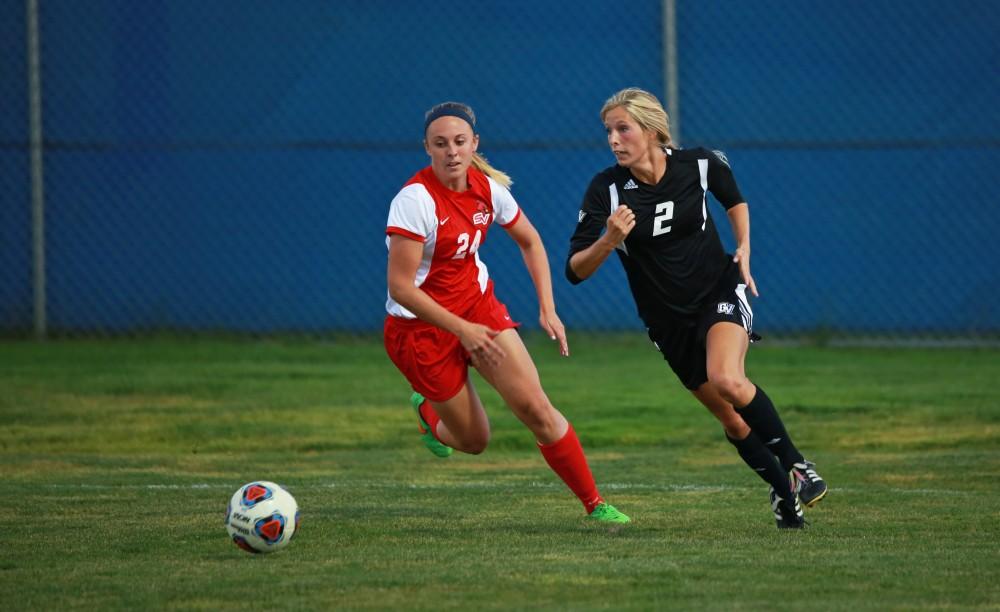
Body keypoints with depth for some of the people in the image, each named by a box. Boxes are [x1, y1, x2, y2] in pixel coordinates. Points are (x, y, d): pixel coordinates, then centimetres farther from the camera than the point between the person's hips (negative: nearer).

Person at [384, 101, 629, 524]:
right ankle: (427, 410, 38)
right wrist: (462, 329, -24)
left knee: (535, 406, -12)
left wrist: (548, 309, 3)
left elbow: (529, 241, 12)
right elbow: (401, 287, -24)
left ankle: (595, 505, -4)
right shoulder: (416, 200, -24)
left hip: (478, 305, 4)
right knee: (474, 441, 3)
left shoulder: (487, 188, -6)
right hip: (421, 327, -4)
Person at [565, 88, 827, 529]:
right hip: (668, 320, 2)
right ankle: (782, 491, 29)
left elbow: (734, 199, 13)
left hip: (719, 290, -2)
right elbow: (575, 271, -19)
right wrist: (608, 241, -37)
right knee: (733, 421, 6)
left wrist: (744, 250, 1)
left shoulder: (701, 164, -12)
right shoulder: (606, 189, -15)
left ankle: (797, 466, -14)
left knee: (727, 380, -30)